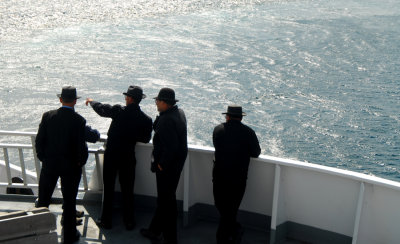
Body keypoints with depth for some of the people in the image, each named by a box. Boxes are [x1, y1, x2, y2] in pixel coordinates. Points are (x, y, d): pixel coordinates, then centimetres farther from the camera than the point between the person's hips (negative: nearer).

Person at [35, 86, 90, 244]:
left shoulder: (48, 116, -7)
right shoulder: (79, 120, -16)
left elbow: (39, 140, -3)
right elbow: (81, 146, -17)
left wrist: (42, 157, 11)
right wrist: (81, 161, 1)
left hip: (49, 164, 3)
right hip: (71, 166, -2)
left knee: (43, 199, 18)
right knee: (69, 201, 11)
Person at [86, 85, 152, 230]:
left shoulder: (118, 111, -14)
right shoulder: (146, 119, -9)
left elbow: (101, 109, 4)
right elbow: (146, 139, 3)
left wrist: (91, 101, 24)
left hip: (111, 156, -1)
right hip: (128, 158, 2)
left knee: (108, 189, 11)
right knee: (127, 190, 12)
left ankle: (106, 221, 21)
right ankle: (129, 222, 21)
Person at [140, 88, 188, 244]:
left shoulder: (166, 120, -26)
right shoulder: (179, 113, 6)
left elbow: (171, 146, -29)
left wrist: (161, 164, -18)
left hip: (167, 167, -10)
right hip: (177, 162, 10)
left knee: (166, 202, 3)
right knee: (164, 199, 21)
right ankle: (154, 231, 36)